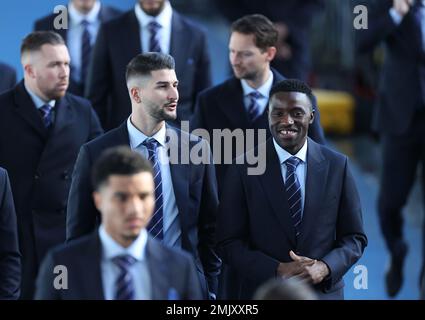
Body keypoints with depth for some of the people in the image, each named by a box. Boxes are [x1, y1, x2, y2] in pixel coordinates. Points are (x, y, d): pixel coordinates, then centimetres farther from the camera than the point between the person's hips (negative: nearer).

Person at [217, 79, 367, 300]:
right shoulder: (244, 168, -6)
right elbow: (229, 243, -6)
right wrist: (277, 271, -20)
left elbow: (355, 238, 2)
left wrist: (325, 268, -16)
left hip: (323, 291, 1)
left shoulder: (336, 165, -3)